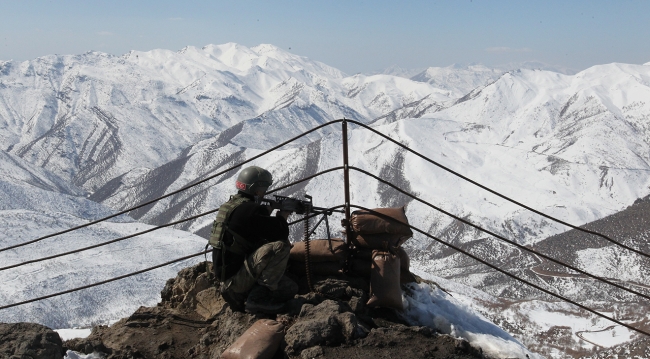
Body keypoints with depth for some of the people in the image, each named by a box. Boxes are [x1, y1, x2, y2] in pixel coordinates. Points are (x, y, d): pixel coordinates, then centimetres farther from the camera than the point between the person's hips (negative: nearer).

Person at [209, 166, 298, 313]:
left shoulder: (231, 205, 13)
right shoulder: (248, 210, -18)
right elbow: (281, 233, -18)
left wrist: (266, 212, 8)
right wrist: (282, 216, 2)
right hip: (235, 277, -10)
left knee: (291, 289, 14)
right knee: (280, 246, -25)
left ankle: (238, 295, 10)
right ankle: (260, 296, -14)